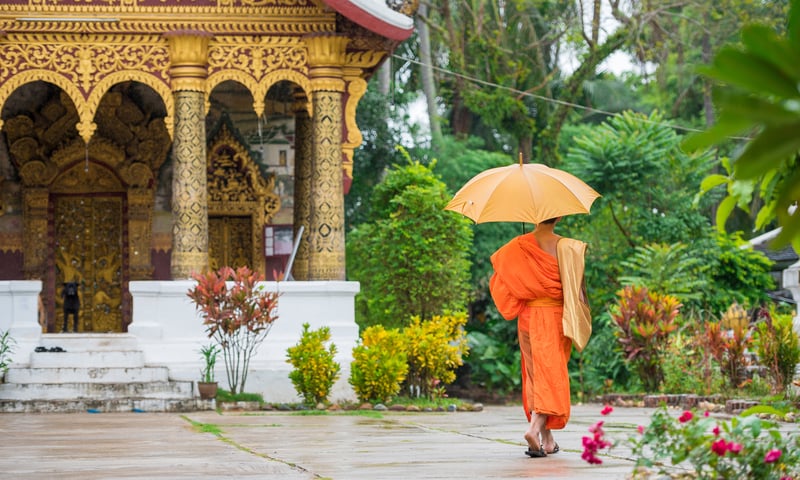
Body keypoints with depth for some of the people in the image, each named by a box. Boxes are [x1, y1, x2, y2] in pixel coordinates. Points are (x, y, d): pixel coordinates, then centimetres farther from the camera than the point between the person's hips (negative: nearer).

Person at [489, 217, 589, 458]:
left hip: (528, 316, 2)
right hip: (555, 316, -2)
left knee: (535, 375, 11)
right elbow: (573, 283, -8)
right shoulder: (566, 246, -8)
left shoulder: (519, 246, -3)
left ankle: (547, 439, 14)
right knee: (551, 375, -1)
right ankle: (535, 427, -23)